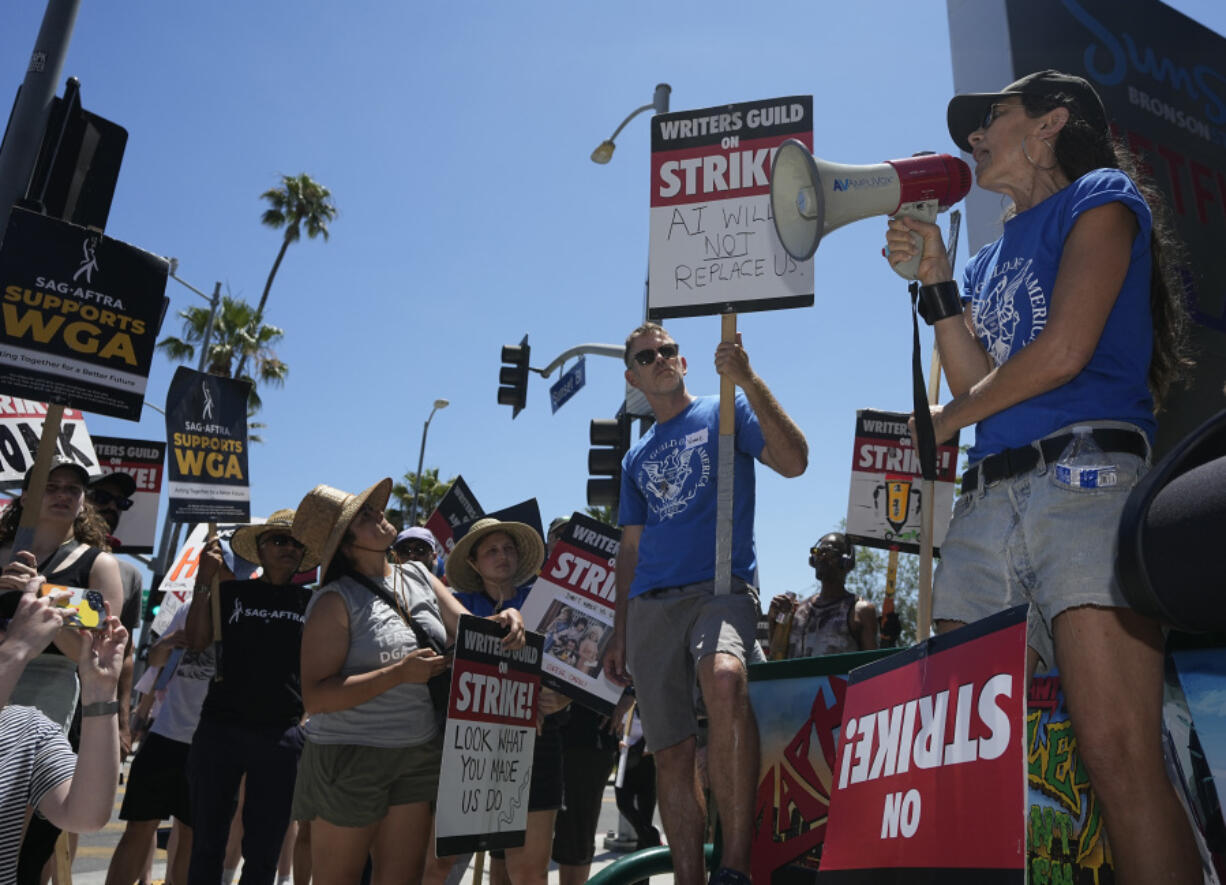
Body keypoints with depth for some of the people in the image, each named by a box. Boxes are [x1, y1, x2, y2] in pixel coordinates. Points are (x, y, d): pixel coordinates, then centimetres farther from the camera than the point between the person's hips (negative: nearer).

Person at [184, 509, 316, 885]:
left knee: (263, 854, 8)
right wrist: (204, 578, -10)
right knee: (207, 846, 7)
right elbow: (197, 640, -5)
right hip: (220, 728, 0)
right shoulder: (231, 592, 6)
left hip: (281, 736, 0)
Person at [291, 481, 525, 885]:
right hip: (350, 758, -5)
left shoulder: (418, 575, 6)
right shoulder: (336, 601, -13)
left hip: (421, 755, 5)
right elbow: (315, 697, -19)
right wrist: (400, 673, -24)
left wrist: (501, 621, -17)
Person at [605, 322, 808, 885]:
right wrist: (619, 636, 17)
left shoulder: (725, 412, 9)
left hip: (721, 588, -5)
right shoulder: (637, 459, 23)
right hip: (651, 605, 5)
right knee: (672, 754, 2)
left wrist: (748, 381, -15)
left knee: (725, 684, -35)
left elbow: (794, 461, -7)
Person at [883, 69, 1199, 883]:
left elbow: (1065, 351, -6)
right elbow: (979, 383, 15)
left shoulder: (1101, 197, 10)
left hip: (1083, 480, -6)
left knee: (1121, 753, -16)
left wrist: (942, 422, 6)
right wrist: (936, 280, 14)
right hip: (985, 504, 7)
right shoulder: (992, 259, 29)